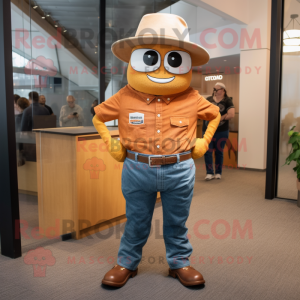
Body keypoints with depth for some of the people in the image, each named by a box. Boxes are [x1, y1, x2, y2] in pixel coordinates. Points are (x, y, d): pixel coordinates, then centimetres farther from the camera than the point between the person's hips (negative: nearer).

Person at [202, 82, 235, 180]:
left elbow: (231, 114, -15)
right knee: (207, 151, -3)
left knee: (219, 152, 8)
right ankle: (209, 173, 5)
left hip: (221, 131, -3)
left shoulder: (227, 100, -3)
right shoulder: (209, 99, 8)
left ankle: (218, 172, 21)